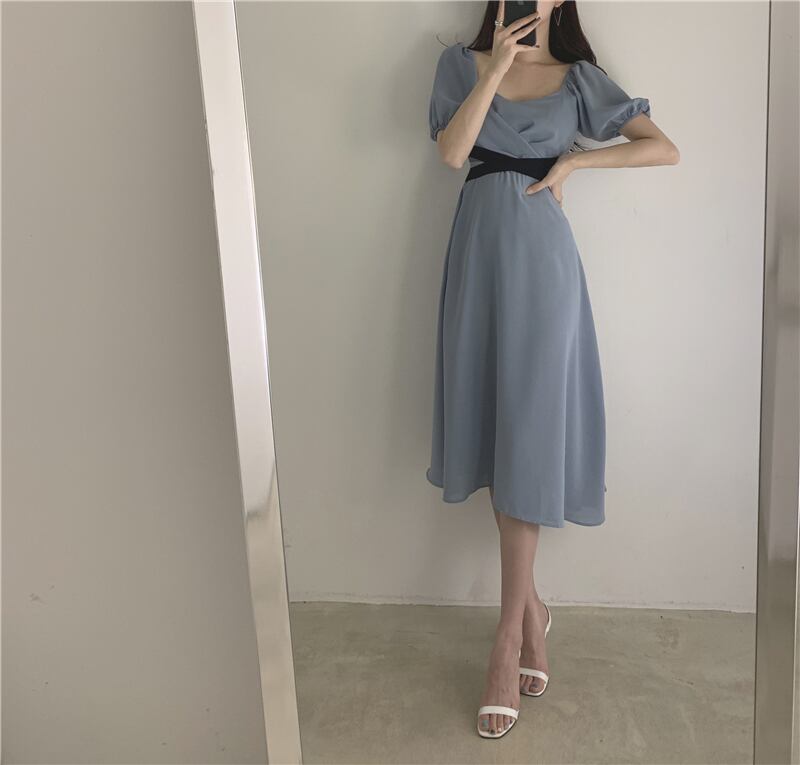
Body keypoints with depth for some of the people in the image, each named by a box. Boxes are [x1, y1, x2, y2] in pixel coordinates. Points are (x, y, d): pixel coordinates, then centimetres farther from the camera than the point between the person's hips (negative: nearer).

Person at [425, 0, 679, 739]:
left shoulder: (578, 78, 9)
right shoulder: (462, 63, 12)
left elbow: (665, 148, 4)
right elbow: (451, 151, -5)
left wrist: (573, 159, -3)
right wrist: (497, 67, -9)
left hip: (541, 258, -2)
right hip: (479, 251, 2)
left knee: (527, 433, -6)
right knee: (495, 429, 3)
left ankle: (510, 637, 0)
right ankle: (531, 605, 18)